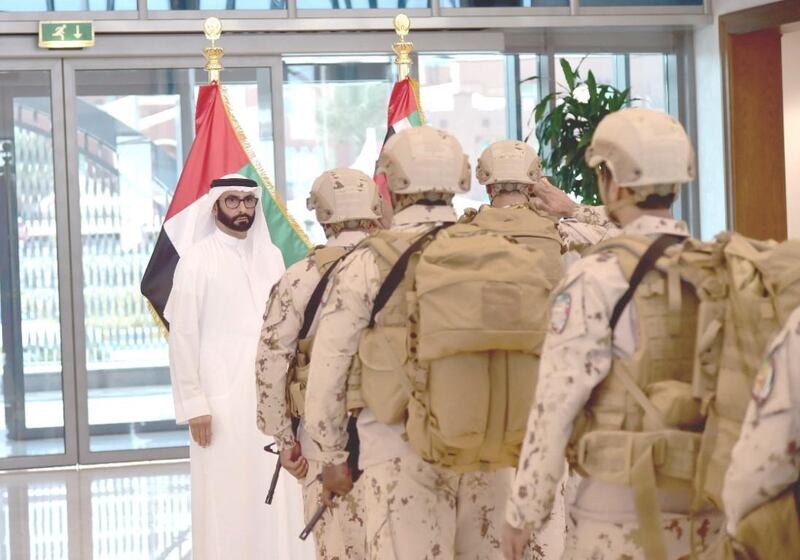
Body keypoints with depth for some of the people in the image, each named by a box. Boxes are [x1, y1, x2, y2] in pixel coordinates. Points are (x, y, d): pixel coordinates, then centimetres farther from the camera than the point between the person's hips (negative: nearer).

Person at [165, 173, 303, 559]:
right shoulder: (196, 260, -3)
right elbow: (183, 336, -6)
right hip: (222, 400, -4)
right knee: (225, 502, -2)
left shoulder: (271, 256, 10)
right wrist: (193, 404, -10)